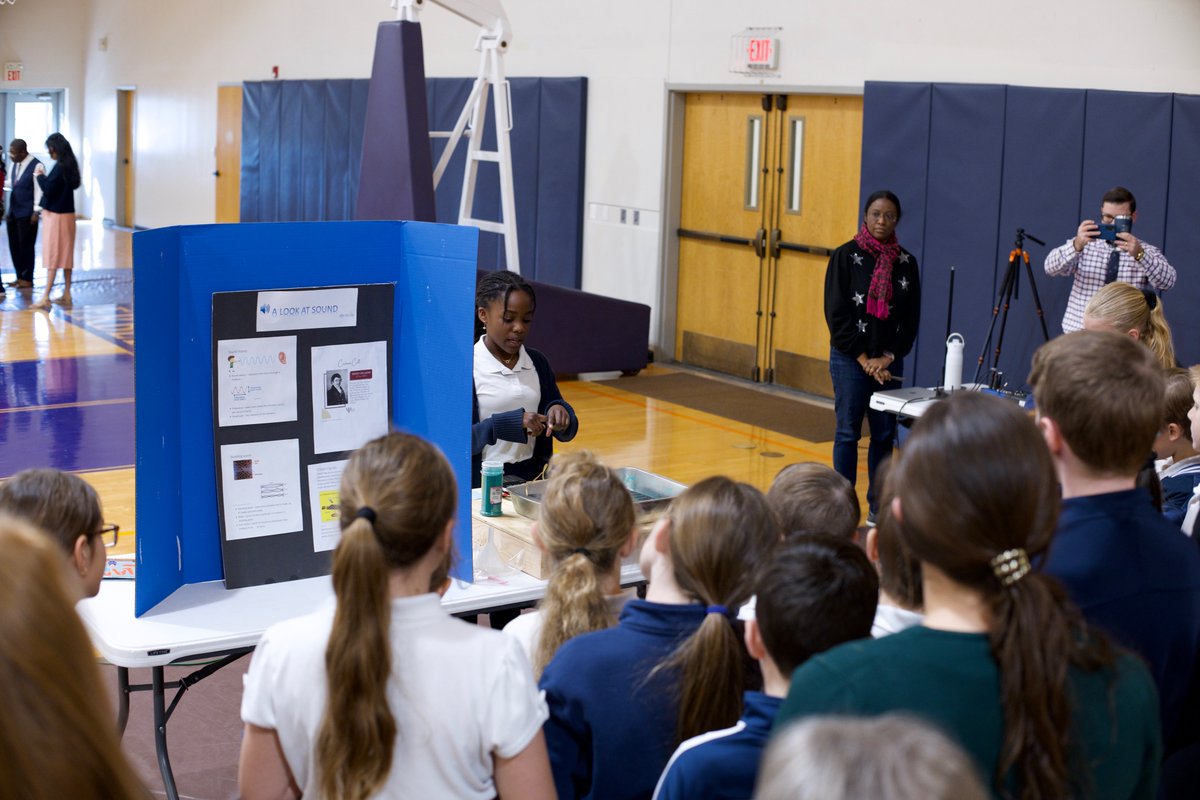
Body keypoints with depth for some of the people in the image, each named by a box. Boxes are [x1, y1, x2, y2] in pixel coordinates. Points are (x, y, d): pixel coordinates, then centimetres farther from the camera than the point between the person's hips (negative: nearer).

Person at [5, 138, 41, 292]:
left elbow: (39, 190, -12)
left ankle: (27, 279, 10)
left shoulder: (36, 166, -11)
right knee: (14, 245, 10)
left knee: (26, 246, 0)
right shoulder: (14, 166, 12)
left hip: (27, 214, -7)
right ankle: (20, 277, 20)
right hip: (13, 212, 7)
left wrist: (36, 212, -15)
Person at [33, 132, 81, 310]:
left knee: (52, 255, -7)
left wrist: (39, 176, -6)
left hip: (56, 215, -9)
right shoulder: (70, 165, 7)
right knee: (65, 255, 12)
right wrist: (44, 177, 7)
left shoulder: (59, 167, -19)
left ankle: (45, 298, -7)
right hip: (67, 214, 9)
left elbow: (48, 190, -20)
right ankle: (66, 294, 17)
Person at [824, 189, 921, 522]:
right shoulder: (846, 256, -3)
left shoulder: (906, 262, 6)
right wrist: (863, 359, -9)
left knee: (884, 434, 5)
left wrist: (887, 357, -4)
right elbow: (835, 313, -6)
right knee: (848, 432, -1)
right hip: (850, 358, -3)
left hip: (888, 361, 3)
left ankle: (877, 504, 14)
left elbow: (912, 317, 7)